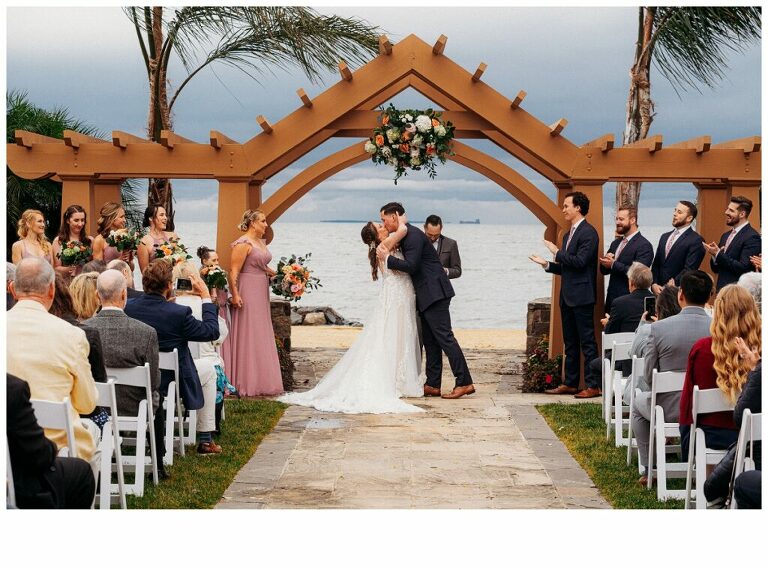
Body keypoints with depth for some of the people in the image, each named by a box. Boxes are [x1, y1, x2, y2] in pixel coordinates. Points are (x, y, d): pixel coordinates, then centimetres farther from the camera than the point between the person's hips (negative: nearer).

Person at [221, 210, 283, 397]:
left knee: (261, 337, 12)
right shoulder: (243, 244, -13)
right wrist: (235, 294, -24)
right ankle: (246, 383, 1)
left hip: (261, 294, 9)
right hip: (248, 294, -9)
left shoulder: (261, 242, 14)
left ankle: (260, 382, 19)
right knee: (247, 337, -4)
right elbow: (234, 272, -17)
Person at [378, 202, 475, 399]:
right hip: (427, 296, 11)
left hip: (434, 293, -11)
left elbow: (411, 265, -22)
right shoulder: (406, 235, 18)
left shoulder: (413, 235, -13)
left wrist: (387, 258, -12)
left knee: (444, 337, -12)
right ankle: (432, 385, 13)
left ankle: (464, 382, -12)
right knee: (430, 341, 10)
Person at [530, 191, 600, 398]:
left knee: (587, 341, -6)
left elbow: (579, 261, -22)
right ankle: (570, 383, 19)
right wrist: (547, 264, 10)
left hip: (582, 296, -10)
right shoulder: (568, 235, 18)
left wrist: (557, 252, -12)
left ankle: (593, 385, -4)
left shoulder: (588, 233, -12)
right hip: (568, 296, 10)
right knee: (570, 342, 13)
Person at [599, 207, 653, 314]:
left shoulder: (644, 245, -10)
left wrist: (613, 264, -17)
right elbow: (603, 270, 17)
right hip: (611, 298, 7)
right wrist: (606, 259, -6)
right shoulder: (615, 243, 16)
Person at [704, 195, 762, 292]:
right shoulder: (726, 235, 14)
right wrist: (714, 255, -5)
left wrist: (718, 254, -18)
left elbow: (743, 268, -19)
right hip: (722, 290, 7)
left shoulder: (752, 237, -11)